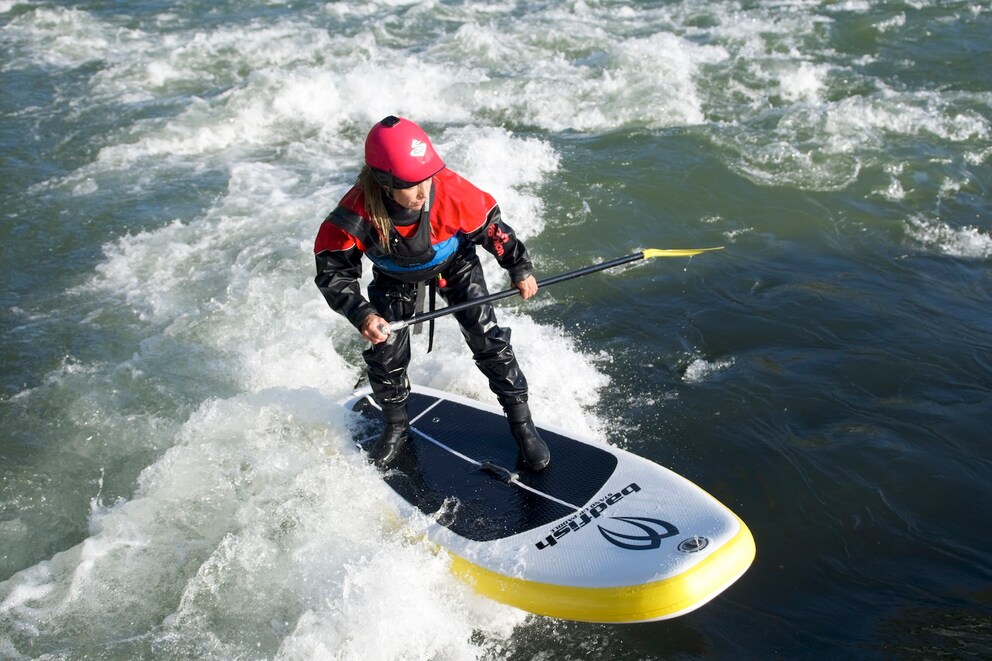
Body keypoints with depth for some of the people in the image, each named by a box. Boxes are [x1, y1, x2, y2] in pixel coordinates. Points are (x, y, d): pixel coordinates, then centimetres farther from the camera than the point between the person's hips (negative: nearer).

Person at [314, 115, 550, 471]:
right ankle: (396, 427, 33)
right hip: (395, 278, 1)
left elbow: (491, 227, -18)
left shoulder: (452, 191, -38)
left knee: (488, 339, -7)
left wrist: (520, 269, -8)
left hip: (454, 264, -1)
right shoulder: (354, 216, -37)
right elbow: (333, 272, -24)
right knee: (385, 355, 4)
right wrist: (362, 315, -38)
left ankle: (522, 423, 11)